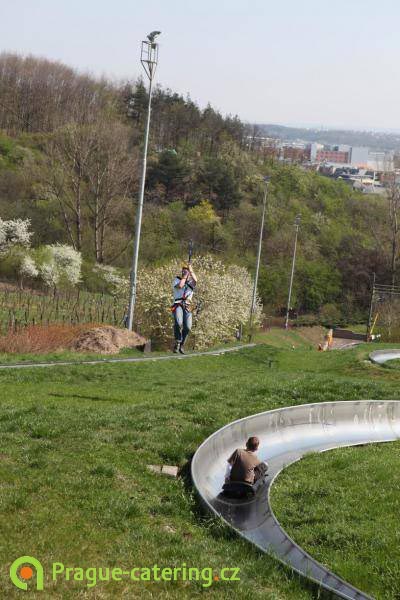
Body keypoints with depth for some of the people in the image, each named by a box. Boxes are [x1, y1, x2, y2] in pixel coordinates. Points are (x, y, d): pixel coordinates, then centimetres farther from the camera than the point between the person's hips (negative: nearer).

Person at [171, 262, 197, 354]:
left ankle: (181, 345, 9)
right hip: (178, 305, -3)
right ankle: (177, 343, -14)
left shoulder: (191, 281, 16)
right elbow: (180, 286, -13)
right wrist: (185, 276, -4)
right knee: (178, 323, -30)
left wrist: (190, 270, -7)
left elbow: (195, 280, -9)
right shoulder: (177, 279, 10)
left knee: (187, 327, -13)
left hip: (187, 306, 3)